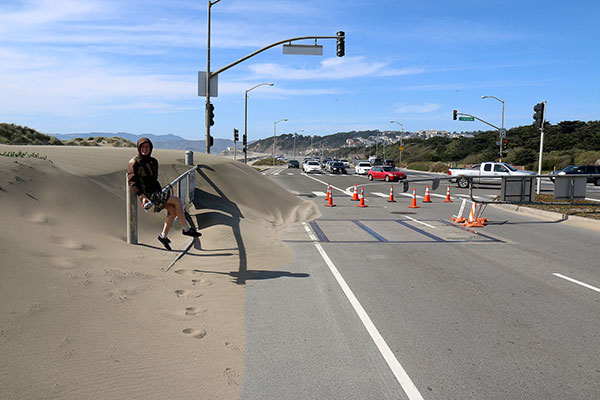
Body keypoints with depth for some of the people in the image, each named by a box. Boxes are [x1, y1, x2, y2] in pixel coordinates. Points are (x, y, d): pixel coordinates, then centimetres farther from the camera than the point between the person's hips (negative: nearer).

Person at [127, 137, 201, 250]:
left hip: (156, 192, 7)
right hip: (147, 194, -7)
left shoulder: (153, 161, 14)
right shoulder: (134, 162, -8)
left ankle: (163, 236, -1)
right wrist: (142, 196, -22)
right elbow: (132, 182, -14)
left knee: (173, 211, -12)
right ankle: (186, 229, -4)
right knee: (177, 201, -14)